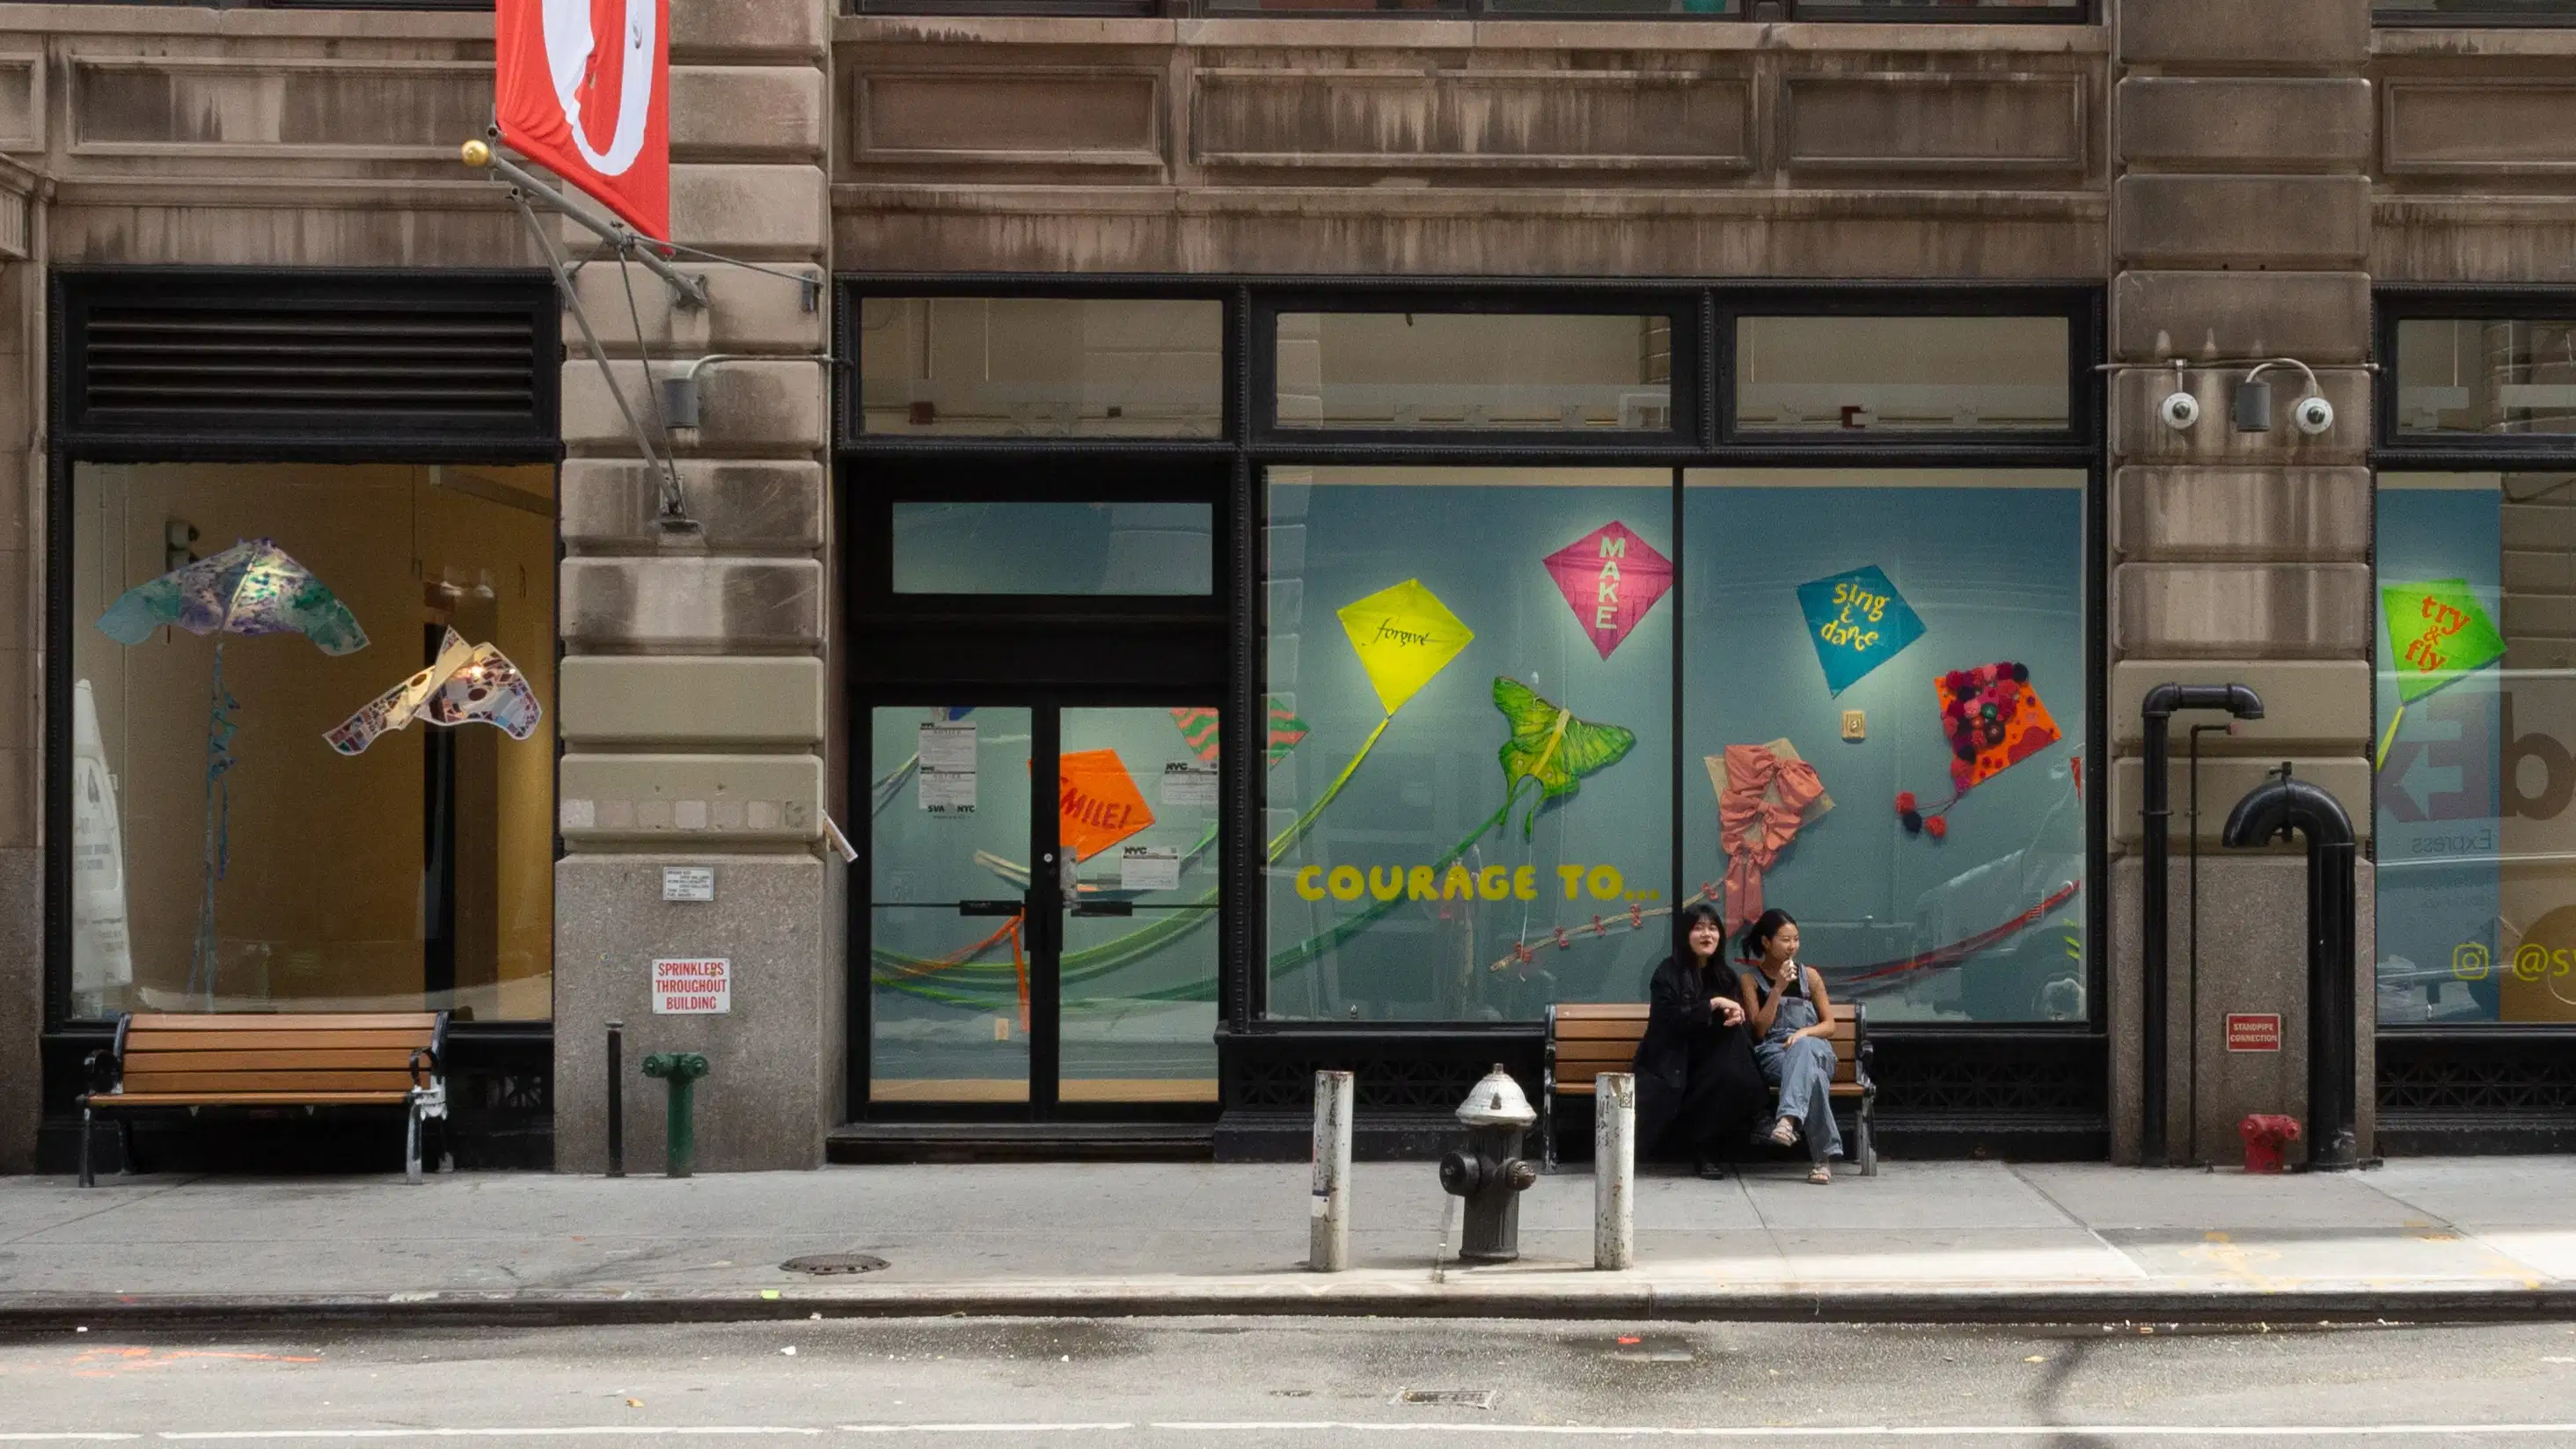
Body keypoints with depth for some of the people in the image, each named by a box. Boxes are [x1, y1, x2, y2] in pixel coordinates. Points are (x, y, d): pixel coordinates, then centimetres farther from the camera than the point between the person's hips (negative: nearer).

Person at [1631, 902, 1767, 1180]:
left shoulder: (1724, 976, 15)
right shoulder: (1669, 972, -1)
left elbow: (1736, 1018, 20)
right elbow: (1668, 1019, -14)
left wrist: (1737, 1015, -5)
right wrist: (1712, 1004, -19)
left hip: (1711, 1065, 4)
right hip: (1671, 1064, -4)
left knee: (1742, 1082, -29)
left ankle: (1708, 1152, -13)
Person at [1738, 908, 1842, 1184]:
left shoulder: (1809, 976, 17)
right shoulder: (1751, 980, 11)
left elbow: (1829, 1025, 14)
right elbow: (1759, 1028, 1)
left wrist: (1805, 1032, -9)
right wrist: (1778, 988, -7)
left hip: (1814, 1048, 1)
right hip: (1772, 1055, -1)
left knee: (1803, 1048, -41)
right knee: (1811, 1073, -39)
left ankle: (1789, 1118, -64)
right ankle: (1823, 1156, -47)